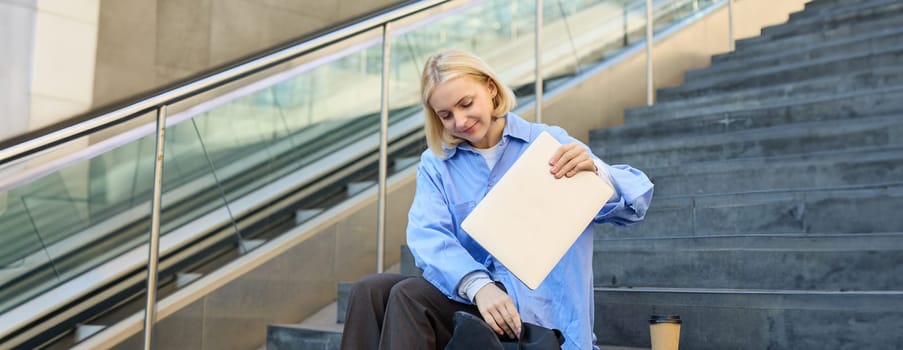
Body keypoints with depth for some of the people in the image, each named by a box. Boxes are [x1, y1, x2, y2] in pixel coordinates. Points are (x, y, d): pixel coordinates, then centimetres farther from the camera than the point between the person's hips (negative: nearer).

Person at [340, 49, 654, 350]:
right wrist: (478, 286, -30)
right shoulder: (435, 164, 8)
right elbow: (428, 237, -10)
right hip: (468, 293, 4)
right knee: (370, 291, -19)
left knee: (409, 297, -24)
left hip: (537, 299, -3)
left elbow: (634, 205, -2)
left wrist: (596, 172, -26)